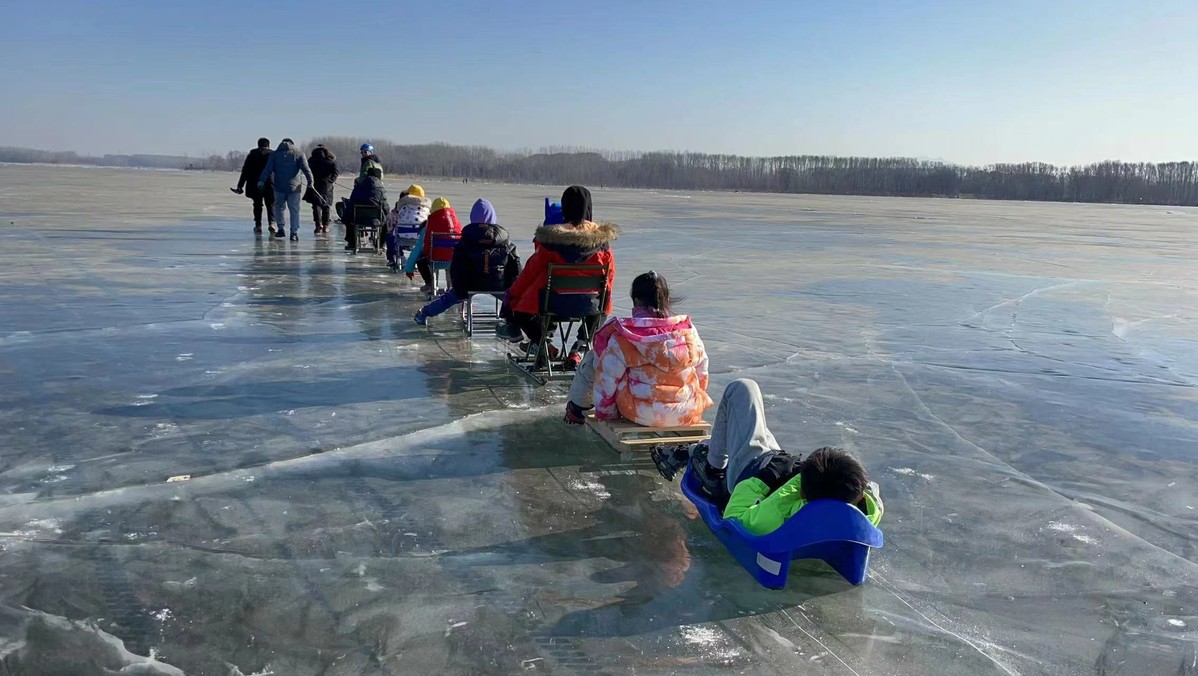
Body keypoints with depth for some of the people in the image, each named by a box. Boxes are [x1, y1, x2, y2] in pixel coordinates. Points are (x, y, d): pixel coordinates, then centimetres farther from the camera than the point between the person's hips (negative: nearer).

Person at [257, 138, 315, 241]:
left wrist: (261, 181, 2)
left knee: (279, 206, 19)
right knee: (294, 210, 2)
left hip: (279, 186, 1)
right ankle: (294, 233, -3)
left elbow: (267, 169, 3)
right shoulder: (299, 153, 4)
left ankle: (280, 228, 14)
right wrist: (310, 181, -10)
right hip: (294, 186, -1)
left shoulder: (274, 154, 8)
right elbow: (305, 168, -6)